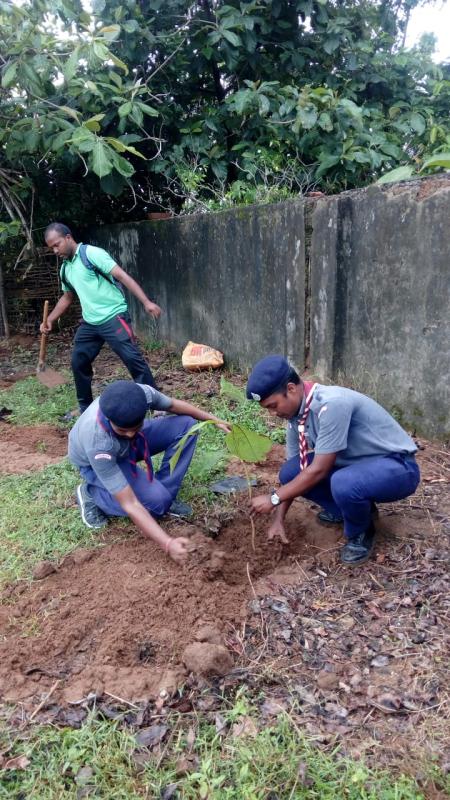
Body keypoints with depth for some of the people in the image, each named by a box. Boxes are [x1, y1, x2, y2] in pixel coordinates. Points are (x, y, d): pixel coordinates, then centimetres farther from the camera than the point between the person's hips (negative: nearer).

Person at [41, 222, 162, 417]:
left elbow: (122, 276, -17)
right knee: (78, 362, 10)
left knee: (133, 358, -14)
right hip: (89, 323, 8)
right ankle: (86, 407, 26)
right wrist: (50, 320, 23)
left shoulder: (91, 253, -10)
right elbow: (67, 297, 30)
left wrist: (146, 302, -25)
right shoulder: (65, 268, 14)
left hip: (113, 317, -8)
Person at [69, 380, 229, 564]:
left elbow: (173, 405, -7)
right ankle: (92, 494, -2)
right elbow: (129, 504, -41)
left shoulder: (143, 393, -33)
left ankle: (162, 492, -4)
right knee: (157, 501, -25)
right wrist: (168, 543, -46)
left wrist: (214, 419, -2)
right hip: (96, 462, -5)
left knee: (186, 425, -12)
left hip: (130, 445, 5)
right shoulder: (97, 444, -44)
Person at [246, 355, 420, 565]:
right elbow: (293, 466, 3)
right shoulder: (296, 413, -5)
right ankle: (348, 508, 14)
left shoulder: (332, 404, -31)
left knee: (343, 483, -37)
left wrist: (273, 499, -19)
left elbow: (319, 470, -28)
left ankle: (360, 534, -4)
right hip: (355, 464, 8)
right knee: (290, 473, -8)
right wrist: (278, 519, -1)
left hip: (397, 466, -7)